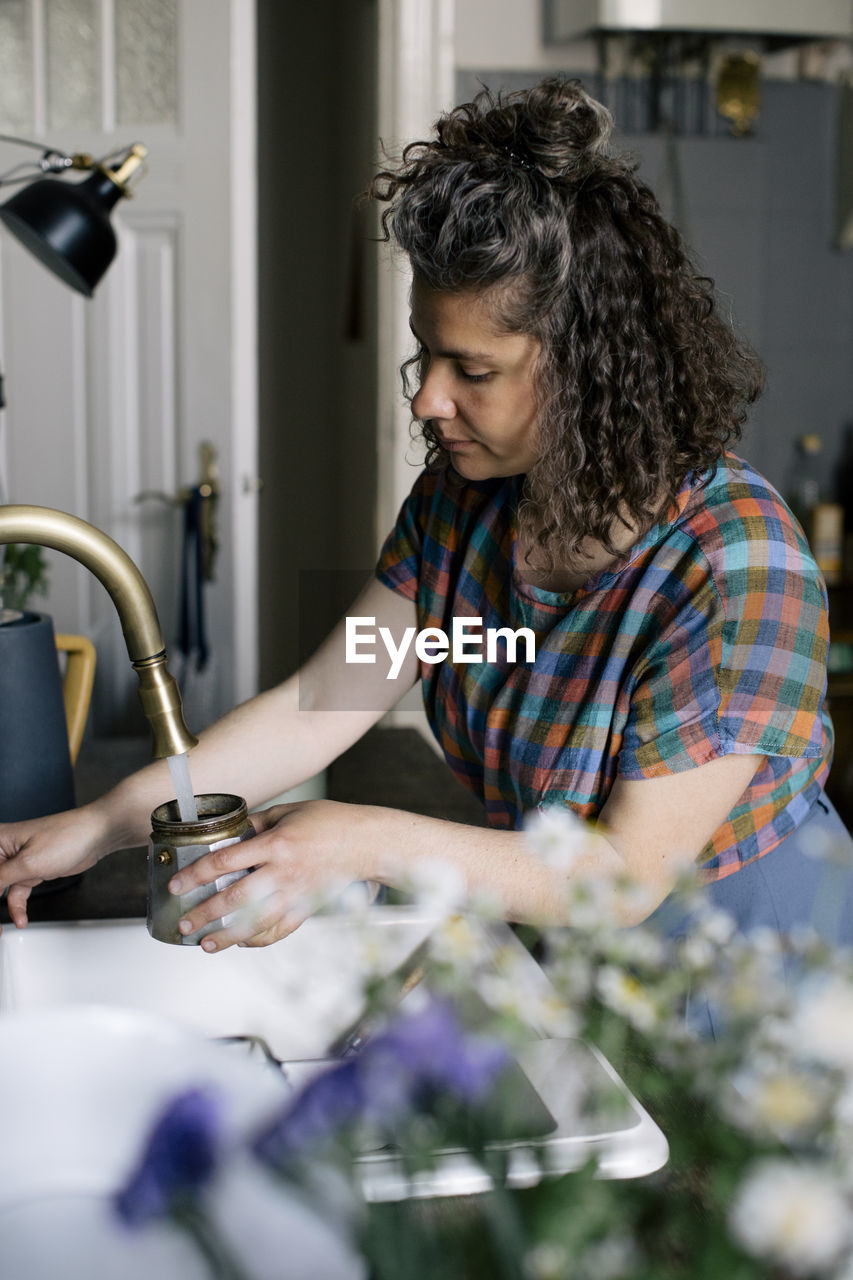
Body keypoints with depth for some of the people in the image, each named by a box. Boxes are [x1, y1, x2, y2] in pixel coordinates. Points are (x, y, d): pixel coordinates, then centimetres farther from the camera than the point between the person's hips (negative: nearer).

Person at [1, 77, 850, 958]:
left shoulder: (739, 563, -26)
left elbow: (626, 878, -26)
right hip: (551, 943, 5)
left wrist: (374, 843, -36)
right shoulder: (459, 496, -5)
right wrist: (99, 827, -9)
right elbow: (318, 710, -2)